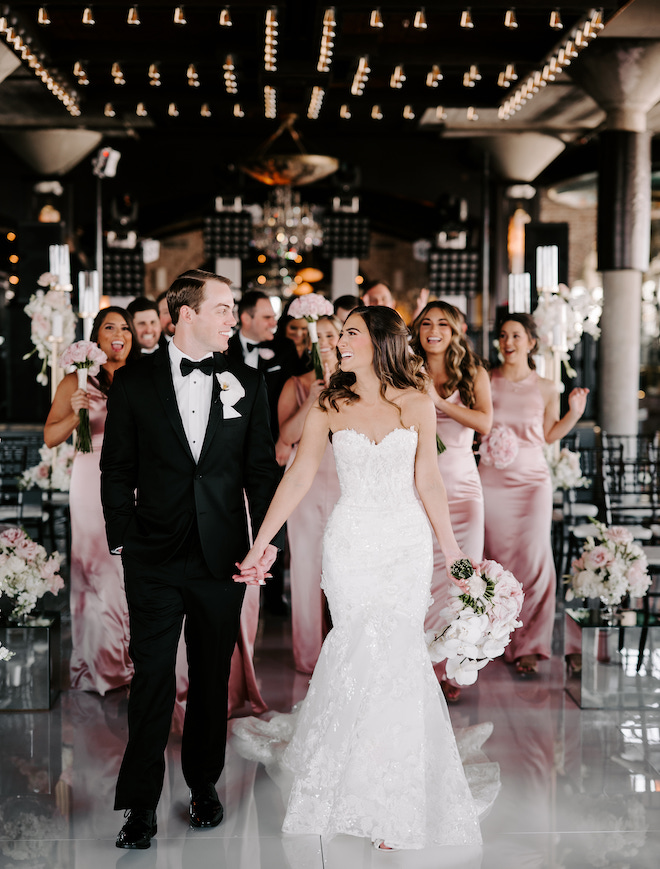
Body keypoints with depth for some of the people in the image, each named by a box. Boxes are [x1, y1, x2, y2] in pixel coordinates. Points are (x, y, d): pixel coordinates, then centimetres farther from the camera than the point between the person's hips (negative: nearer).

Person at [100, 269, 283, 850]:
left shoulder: (247, 384, 4)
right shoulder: (134, 383, 0)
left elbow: (262, 469, 7)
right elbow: (117, 469, 3)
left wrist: (267, 538, -1)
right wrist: (122, 539, -2)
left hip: (222, 557, 2)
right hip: (155, 560, -2)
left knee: (213, 678, 13)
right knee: (152, 678, -2)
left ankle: (204, 785, 30)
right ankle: (141, 806, 7)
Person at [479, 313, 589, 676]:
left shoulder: (546, 388, 4)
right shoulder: (485, 381, 3)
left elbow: (549, 435, 13)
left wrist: (574, 414, -1)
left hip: (532, 480, 0)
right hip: (492, 480, 0)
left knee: (533, 560, -6)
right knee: (499, 560, 3)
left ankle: (530, 645, 5)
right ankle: (506, 641, 18)